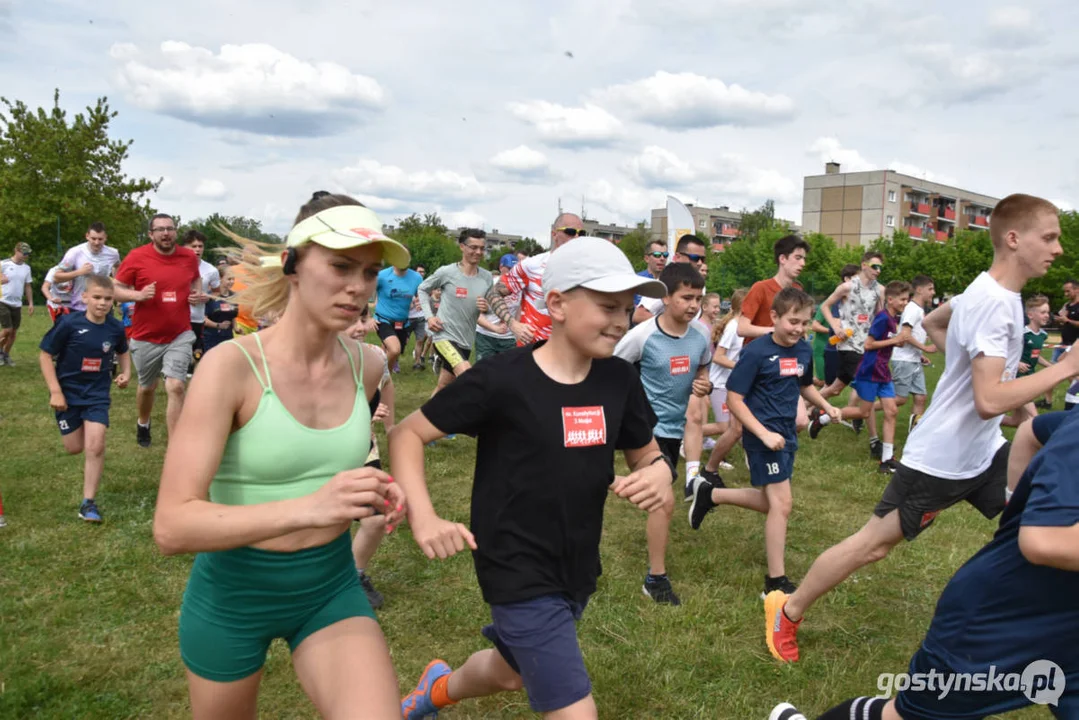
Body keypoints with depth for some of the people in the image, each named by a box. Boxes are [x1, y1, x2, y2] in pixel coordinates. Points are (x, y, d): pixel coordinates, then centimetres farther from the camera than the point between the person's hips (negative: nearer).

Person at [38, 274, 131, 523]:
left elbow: (123, 352, 14)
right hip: (68, 392, -1)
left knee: (95, 447, -11)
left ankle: (88, 502, 1)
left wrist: (126, 373, -4)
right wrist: (55, 391, -15)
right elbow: (45, 356, -11)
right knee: (74, 448, 11)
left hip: (97, 393, 1)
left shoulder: (115, 328, -8)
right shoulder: (69, 324, -18)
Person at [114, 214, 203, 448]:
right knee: (147, 387, 19)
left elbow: (196, 278, 21)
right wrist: (138, 295, -23)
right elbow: (115, 289, -5)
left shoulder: (189, 256, -1)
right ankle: (143, 424, 50)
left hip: (180, 335, 0)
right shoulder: (136, 257, -10)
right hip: (146, 337, 0)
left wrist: (198, 292, -1)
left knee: (176, 387, -12)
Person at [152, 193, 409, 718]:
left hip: (331, 586, 3)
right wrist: (306, 507, -41)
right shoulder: (230, 365, -22)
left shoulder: (367, 366, -8)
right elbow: (172, 526, -28)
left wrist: (368, 491, -6)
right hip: (232, 593, -2)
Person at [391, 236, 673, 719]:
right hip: (521, 574, -6)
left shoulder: (620, 381, -5)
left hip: (578, 569, 7)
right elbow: (406, 433, -12)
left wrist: (660, 473, -16)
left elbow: (647, 455, 8)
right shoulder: (501, 379, -20)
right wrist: (423, 517, -25)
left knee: (510, 673, 30)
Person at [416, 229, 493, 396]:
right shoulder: (446, 272, -10)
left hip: (466, 341, 5)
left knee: (443, 387, 17)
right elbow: (422, 289, 5)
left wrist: (486, 307, -13)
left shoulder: (486, 277, 1)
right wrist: (429, 316, -6)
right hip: (445, 336, -5)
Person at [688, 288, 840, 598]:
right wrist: (765, 434, -23)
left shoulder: (804, 350, 3)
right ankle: (776, 582, 2)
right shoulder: (756, 352, -17)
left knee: (773, 503, 15)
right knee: (782, 503, -9)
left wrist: (826, 406, 5)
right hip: (763, 436, -8)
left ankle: (710, 494, 32)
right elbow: (734, 399, -17)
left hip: (786, 435, 8)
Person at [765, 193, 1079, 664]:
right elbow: (989, 402, -33)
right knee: (874, 544, 2)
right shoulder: (994, 303, -25)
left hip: (984, 451, 9)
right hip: (941, 459, -9)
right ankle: (787, 613, 19)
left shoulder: (986, 290, 4)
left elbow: (932, 323, 24)